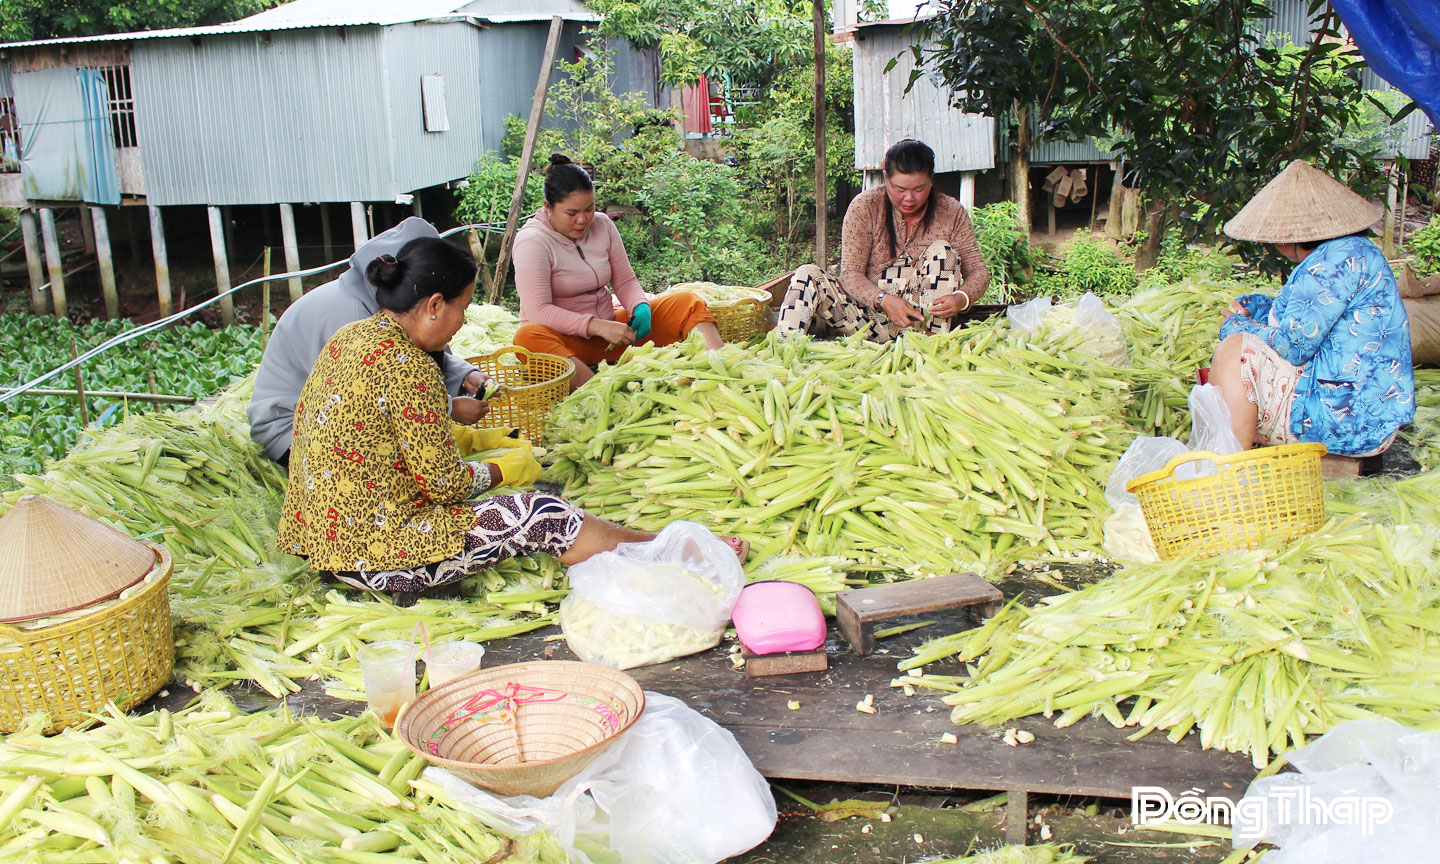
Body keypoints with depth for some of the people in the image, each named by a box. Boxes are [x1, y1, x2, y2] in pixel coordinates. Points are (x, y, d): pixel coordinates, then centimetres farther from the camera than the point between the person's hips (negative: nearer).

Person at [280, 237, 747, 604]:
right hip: (375, 554, -10)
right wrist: (503, 469, 1)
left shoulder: (351, 336, 7)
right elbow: (443, 481, -17)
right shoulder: (407, 365, -22)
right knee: (543, 515, -7)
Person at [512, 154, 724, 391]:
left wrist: (641, 307, -12)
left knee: (686, 302, -10)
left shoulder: (602, 225, 4)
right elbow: (538, 311, -21)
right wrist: (598, 327, -28)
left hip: (606, 325, 6)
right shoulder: (532, 241, -13)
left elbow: (625, 281, 11)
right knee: (528, 337, -40)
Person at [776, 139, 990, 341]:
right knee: (807, 275, -21)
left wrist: (960, 299, -27)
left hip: (922, 320, 1)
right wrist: (883, 300, -32)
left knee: (942, 251, -20)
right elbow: (850, 273, -12)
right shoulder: (865, 206, -6)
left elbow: (979, 271, -3)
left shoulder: (951, 212, -1)